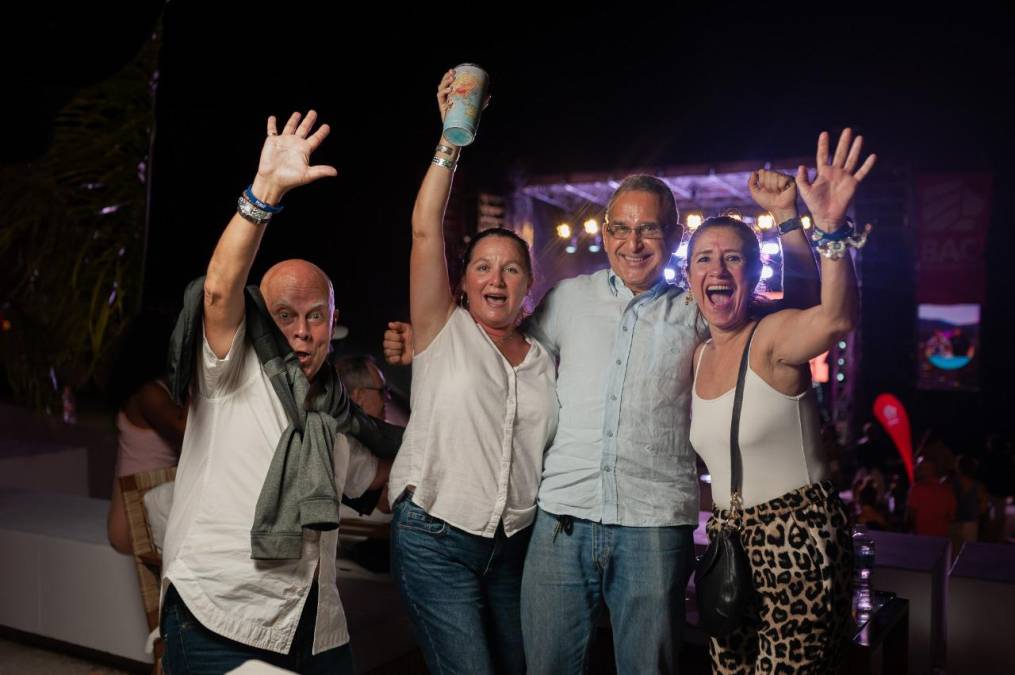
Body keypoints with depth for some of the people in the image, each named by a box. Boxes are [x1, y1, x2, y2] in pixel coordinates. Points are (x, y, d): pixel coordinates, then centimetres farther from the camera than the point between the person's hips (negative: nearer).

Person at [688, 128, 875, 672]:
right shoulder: (698, 357, 9)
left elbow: (836, 318, -36)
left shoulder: (773, 337, -13)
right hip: (728, 537, 7)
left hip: (797, 542, -7)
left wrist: (831, 227, -49)